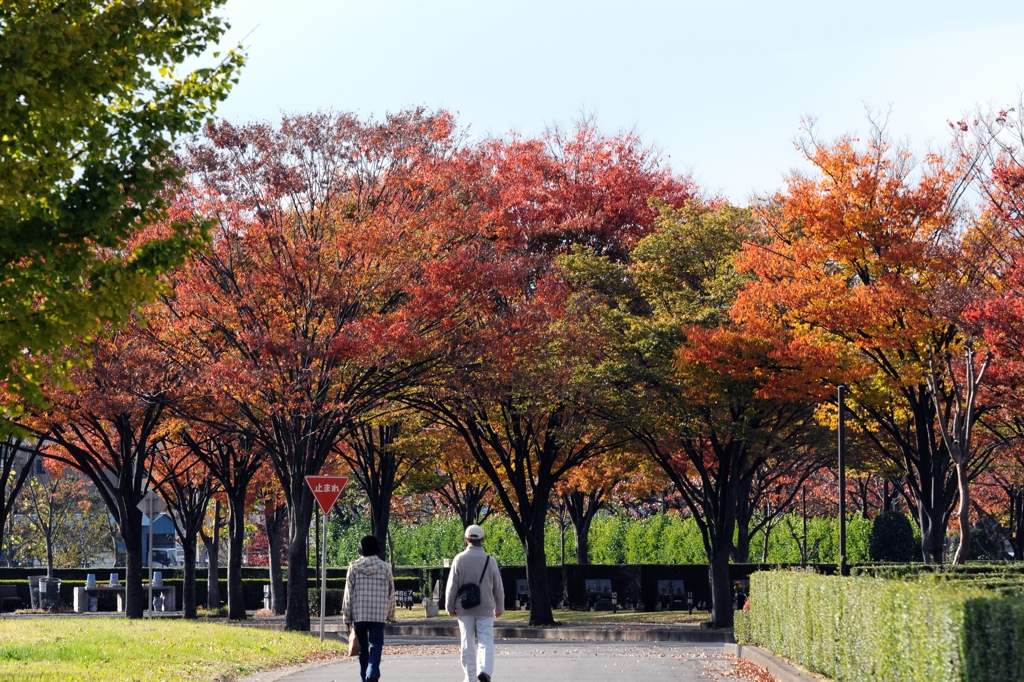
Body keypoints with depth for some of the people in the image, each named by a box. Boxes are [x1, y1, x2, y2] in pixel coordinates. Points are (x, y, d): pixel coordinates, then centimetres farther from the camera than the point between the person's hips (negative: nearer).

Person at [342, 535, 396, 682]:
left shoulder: (354, 567, -1)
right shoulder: (385, 567, 1)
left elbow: (348, 594, -1)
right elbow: (391, 593, 5)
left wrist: (347, 616, 5)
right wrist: (390, 614, 16)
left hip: (359, 614, 1)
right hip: (379, 614, -1)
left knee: (362, 647, 11)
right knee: (376, 644, -2)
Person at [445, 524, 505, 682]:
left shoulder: (459, 560, -5)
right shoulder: (489, 561, -2)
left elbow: (452, 587, -3)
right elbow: (498, 589, 5)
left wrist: (450, 607, 9)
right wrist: (499, 608, 18)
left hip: (464, 609, 0)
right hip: (485, 609, 0)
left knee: (468, 644, 8)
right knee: (486, 642, -2)